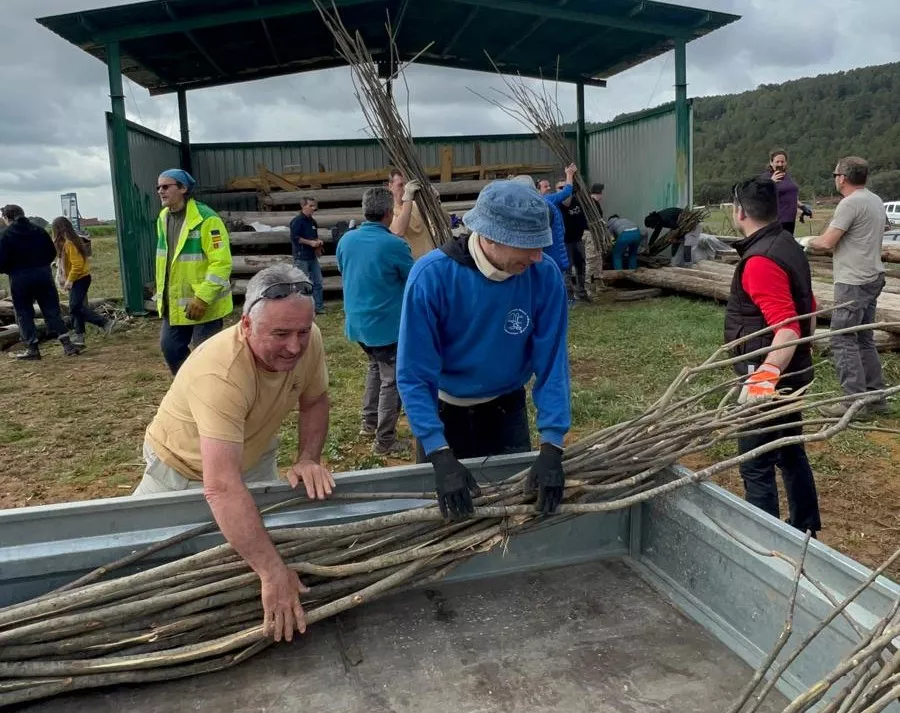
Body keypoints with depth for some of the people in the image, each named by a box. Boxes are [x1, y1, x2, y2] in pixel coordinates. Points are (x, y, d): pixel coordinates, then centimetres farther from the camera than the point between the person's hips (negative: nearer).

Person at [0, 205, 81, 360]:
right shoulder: (39, 231, 5)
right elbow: (52, 253, 8)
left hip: (20, 279, -3)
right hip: (43, 275, 4)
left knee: (24, 314, 8)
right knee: (52, 311, 7)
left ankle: (32, 348, 9)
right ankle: (67, 344, 1)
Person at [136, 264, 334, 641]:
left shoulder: (307, 340, -26)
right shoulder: (219, 373, -44)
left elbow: (314, 401, -5)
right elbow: (221, 488, -50)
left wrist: (308, 458, -22)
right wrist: (273, 573, -53)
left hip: (254, 458, 5)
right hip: (183, 468, -4)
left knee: (264, 532, 18)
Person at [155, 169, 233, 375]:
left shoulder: (206, 219, -19)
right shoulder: (163, 218, 8)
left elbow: (221, 263, -23)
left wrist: (202, 298, -27)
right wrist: (162, 293, 19)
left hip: (204, 304, -8)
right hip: (174, 302, 9)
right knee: (170, 347, 17)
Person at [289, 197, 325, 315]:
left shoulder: (312, 221, 14)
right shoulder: (297, 221, -10)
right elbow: (294, 238, -18)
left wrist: (318, 241, 6)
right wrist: (310, 242, -18)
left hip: (312, 256, 8)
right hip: (301, 257, -8)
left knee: (318, 282, 9)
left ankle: (318, 306, 16)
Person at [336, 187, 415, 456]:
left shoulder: (346, 240, 0)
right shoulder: (395, 245, -20)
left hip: (357, 321, 7)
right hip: (386, 325, -7)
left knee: (376, 366, 27)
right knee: (392, 380, 5)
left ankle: (369, 422, 33)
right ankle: (384, 441, 10)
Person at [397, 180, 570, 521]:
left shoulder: (545, 277, -20)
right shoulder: (431, 276, -28)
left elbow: (552, 363, -15)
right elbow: (413, 375, -25)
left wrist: (552, 447, -24)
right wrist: (441, 456, -32)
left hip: (506, 411, 2)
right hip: (443, 412, -1)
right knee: (442, 508, 16)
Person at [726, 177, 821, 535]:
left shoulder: (760, 261, -23)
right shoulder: (788, 246, 8)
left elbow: (787, 328, -31)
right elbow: (807, 308, 18)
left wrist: (764, 375, -41)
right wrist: (805, 353, 29)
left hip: (768, 379, -10)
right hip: (792, 374, 10)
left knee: (756, 466, -1)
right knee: (791, 453, 21)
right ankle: (805, 531, 35)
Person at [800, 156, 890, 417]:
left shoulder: (850, 203, -16)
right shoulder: (875, 201, 14)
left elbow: (827, 242, -17)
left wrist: (807, 242, 2)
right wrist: (818, 241, 15)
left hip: (853, 282, -10)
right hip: (872, 278, 10)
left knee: (843, 341, -5)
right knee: (864, 339, 16)